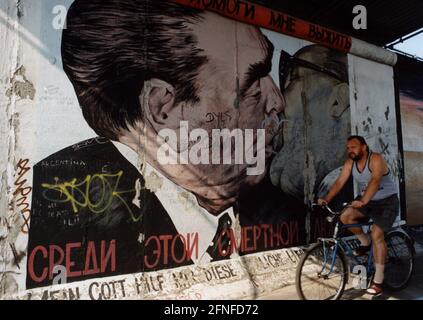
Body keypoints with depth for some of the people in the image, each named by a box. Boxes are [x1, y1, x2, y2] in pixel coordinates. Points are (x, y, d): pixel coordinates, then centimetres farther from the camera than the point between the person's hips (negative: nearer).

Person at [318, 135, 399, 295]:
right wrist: (326, 199, -29)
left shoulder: (376, 159, -24)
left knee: (377, 234, -18)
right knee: (345, 217, -17)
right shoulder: (350, 163, -6)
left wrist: (363, 201, -54)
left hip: (387, 200, -6)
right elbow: (339, 182, -14)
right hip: (366, 200, 6)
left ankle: (378, 280, -6)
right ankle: (365, 243, 11)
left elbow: (375, 181, -40)